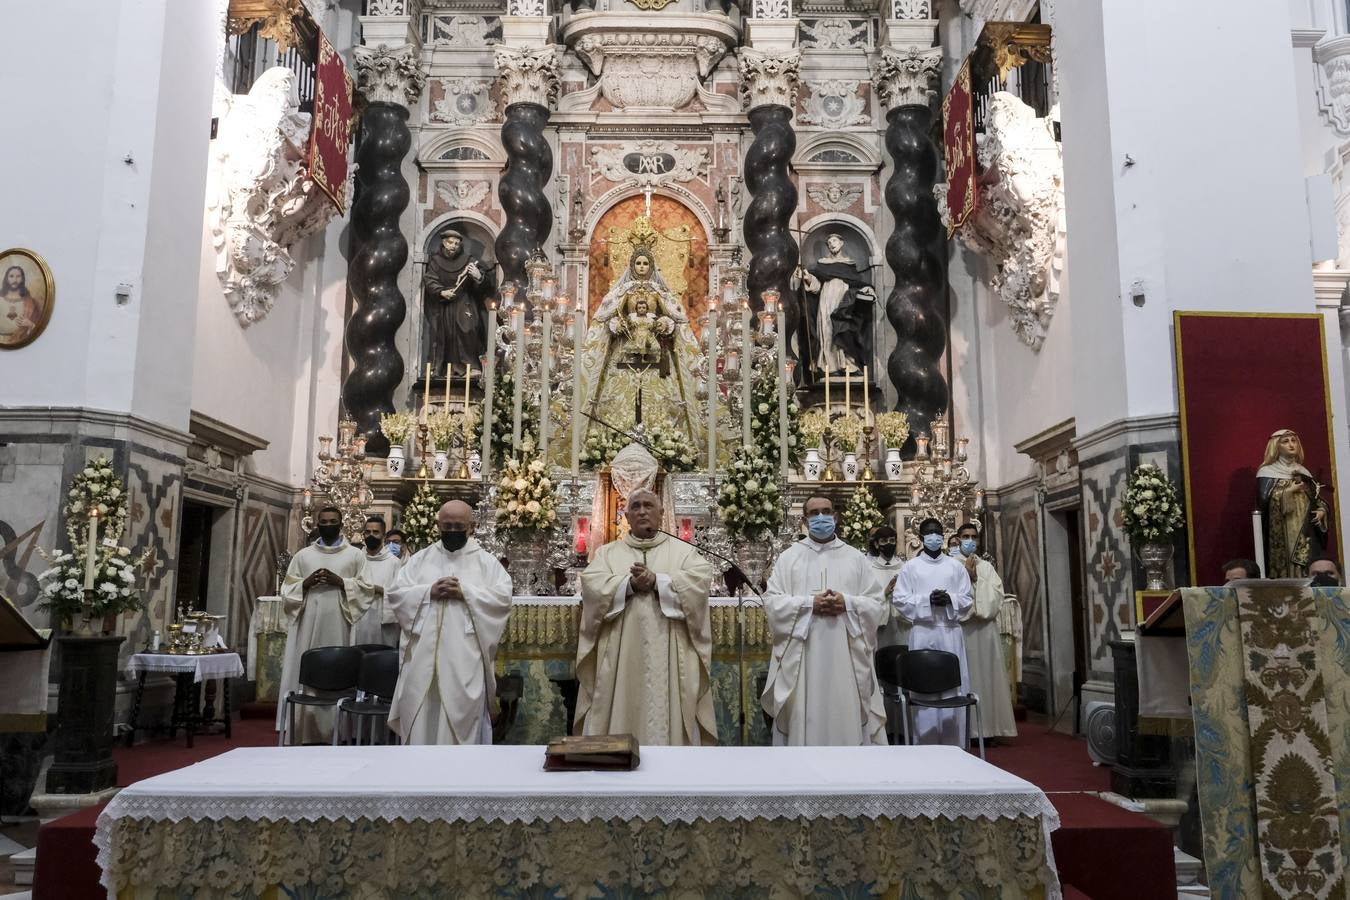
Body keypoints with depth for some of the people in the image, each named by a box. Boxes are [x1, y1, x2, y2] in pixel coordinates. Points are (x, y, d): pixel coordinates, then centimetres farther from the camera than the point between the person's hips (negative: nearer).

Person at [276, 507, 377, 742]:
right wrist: (305, 583, -7)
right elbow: (287, 592, 11)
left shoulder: (356, 555, 8)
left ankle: (335, 732, 2)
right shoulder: (303, 556, 13)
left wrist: (341, 582, -11)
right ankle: (304, 732, 4)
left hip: (339, 627, -2)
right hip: (308, 626, 2)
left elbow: (368, 590, 1)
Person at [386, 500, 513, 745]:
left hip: (465, 657, -2)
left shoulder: (486, 561, 5)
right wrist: (429, 592, -11)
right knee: (420, 719, 5)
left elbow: (503, 597, -6)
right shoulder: (420, 558, 12)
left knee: (462, 719, 0)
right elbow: (396, 594, 5)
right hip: (424, 654, 2)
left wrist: (465, 592, -15)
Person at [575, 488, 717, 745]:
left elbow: (701, 580, -7)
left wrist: (656, 581, -14)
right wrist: (630, 583, -16)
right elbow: (591, 585, -3)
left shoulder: (683, 550, 11)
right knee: (618, 716, 0)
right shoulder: (607, 552, 14)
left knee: (668, 720, -1)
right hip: (620, 655, 1)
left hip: (669, 656, -1)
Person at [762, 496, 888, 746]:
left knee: (846, 718, 2)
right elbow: (771, 602, -1)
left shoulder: (856, 558, 11)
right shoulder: (788, 557, 7)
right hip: (802, 656, -1)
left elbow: (875, 604, 5)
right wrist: (809, 603, -13)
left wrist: (847, 603, -13)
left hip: (845, 656, 1)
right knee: (803, 721, 1)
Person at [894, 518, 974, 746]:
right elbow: (899, 599, -2)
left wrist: (949, 599, -12)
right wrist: (927, 600, -14)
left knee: (953, 687, 1)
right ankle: (925, 743, 5)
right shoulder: (910, 567, 5)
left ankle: (953, 744, 9)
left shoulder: (956, 566, 11)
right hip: (922, 633, -2)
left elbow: (968, 599, 7)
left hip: (950, 633, 2)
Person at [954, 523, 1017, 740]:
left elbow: (996, 595, 2)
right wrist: (968, 577, -8)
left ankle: (986, 727, 7)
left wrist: (976, 578, -5)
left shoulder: (987, 567, 14)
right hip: (960, 628, -3)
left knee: (986, 675, 2)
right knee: (963, 677, -5)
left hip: (985, 629, 3)